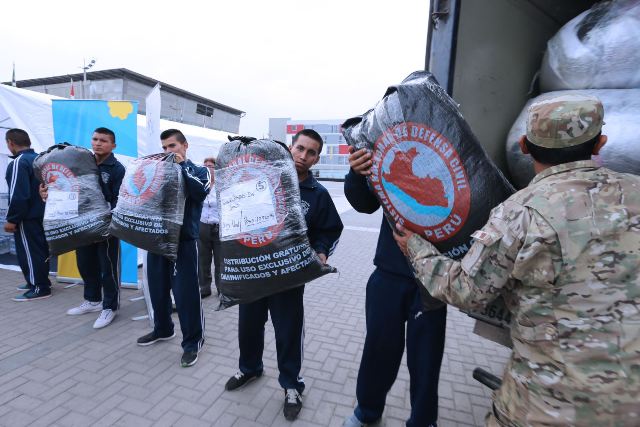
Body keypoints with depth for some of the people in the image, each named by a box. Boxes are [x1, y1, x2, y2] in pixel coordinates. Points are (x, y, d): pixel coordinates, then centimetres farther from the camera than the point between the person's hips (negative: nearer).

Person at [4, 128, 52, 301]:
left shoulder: (19, 162, -17)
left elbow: (18, 195, -23)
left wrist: (11, 219, -16)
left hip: (27, 217, -9)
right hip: (40, 214, 9)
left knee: (29, 252, -2)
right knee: (39, 249, 16)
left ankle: (40, 288, 3)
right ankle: (38, 281, 28)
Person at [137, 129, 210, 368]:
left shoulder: (199, 171, 4)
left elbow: (201, 192, -16)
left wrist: (181, 166, -12)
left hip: (184, 240, -5)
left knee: (186, 292, -4)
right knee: (157, 288, 15)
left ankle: (192, 342, 11)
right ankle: (163, 329, 37)